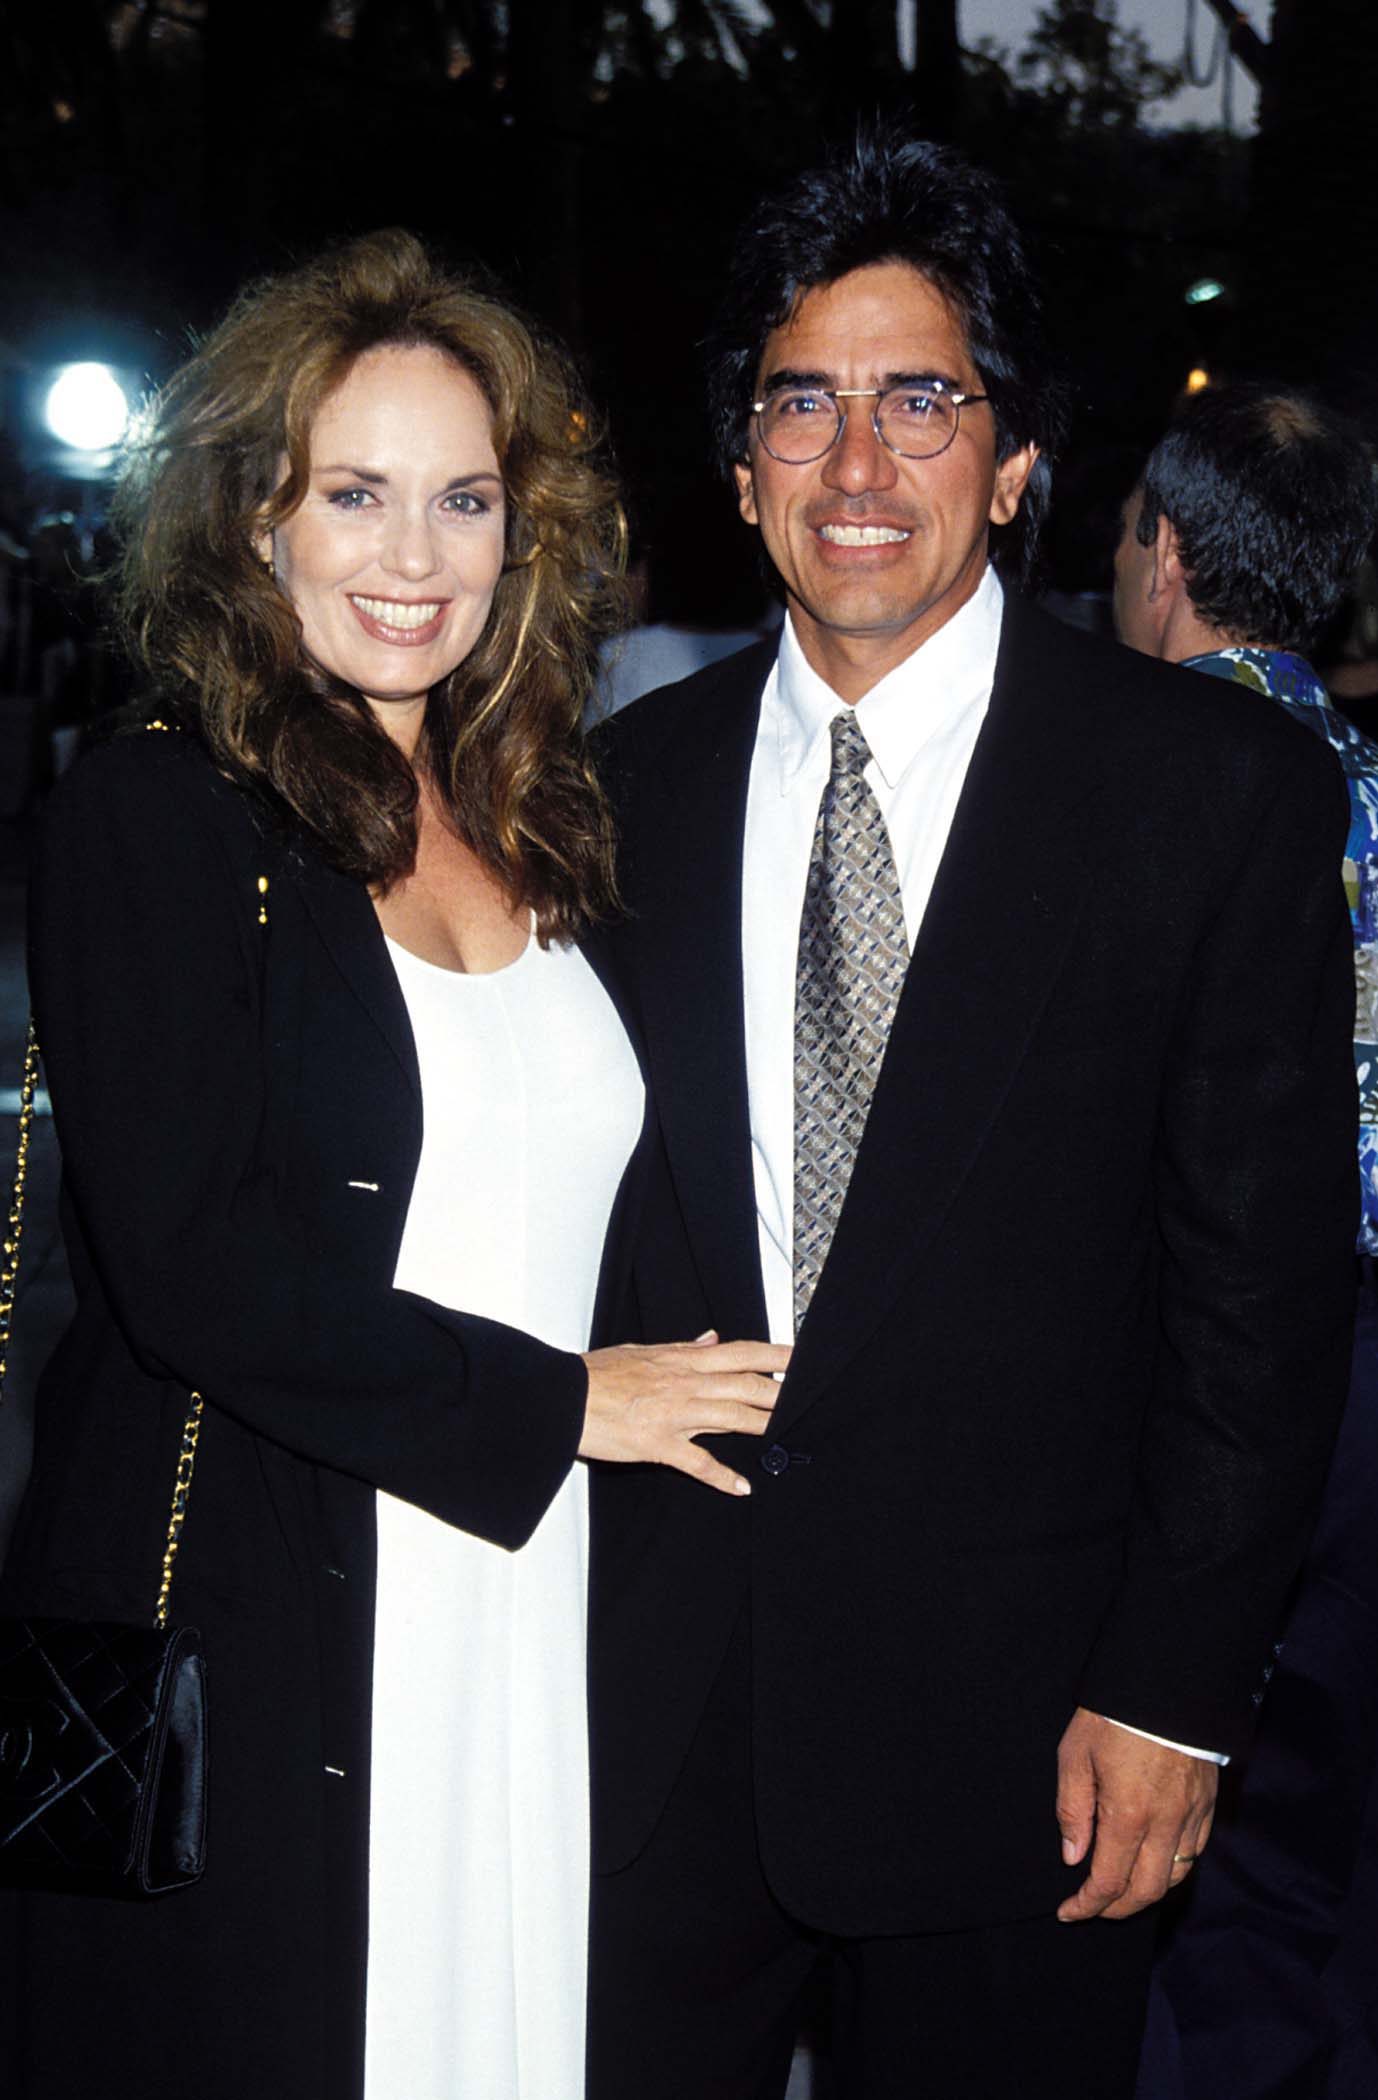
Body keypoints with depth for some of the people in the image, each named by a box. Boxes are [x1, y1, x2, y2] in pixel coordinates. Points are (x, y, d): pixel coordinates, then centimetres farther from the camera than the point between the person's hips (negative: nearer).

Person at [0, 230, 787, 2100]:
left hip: (522, 1596, 5)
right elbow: (194, 1273, -16)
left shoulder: (533, 822, 11)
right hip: (248, 1644, -5)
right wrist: (556, 1401, -9)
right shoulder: (155, 818, -8)